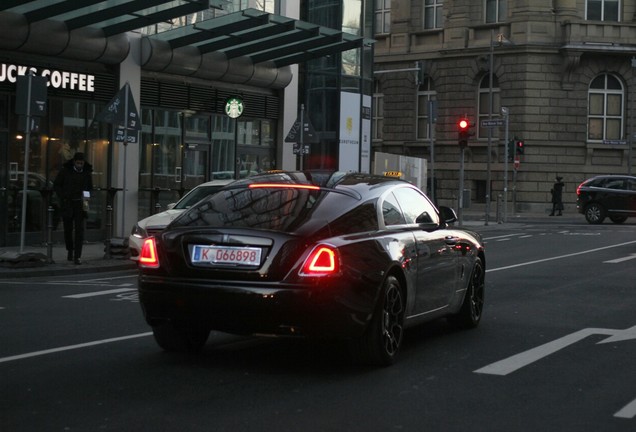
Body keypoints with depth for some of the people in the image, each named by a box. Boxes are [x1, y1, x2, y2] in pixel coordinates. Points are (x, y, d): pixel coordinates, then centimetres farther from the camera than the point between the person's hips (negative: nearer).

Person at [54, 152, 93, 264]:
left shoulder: (87, 172, 5)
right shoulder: (65, 171, -1)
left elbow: (90, 187, 18)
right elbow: (56, 185, 6)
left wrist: (86, 197, 0)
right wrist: (63, 197, -6)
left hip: (80, 204, 0)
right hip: (67, 204, 0)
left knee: (79, 229, -8)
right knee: (68, 229, 8)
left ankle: (77, 256, -9)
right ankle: (70, 250, 30)